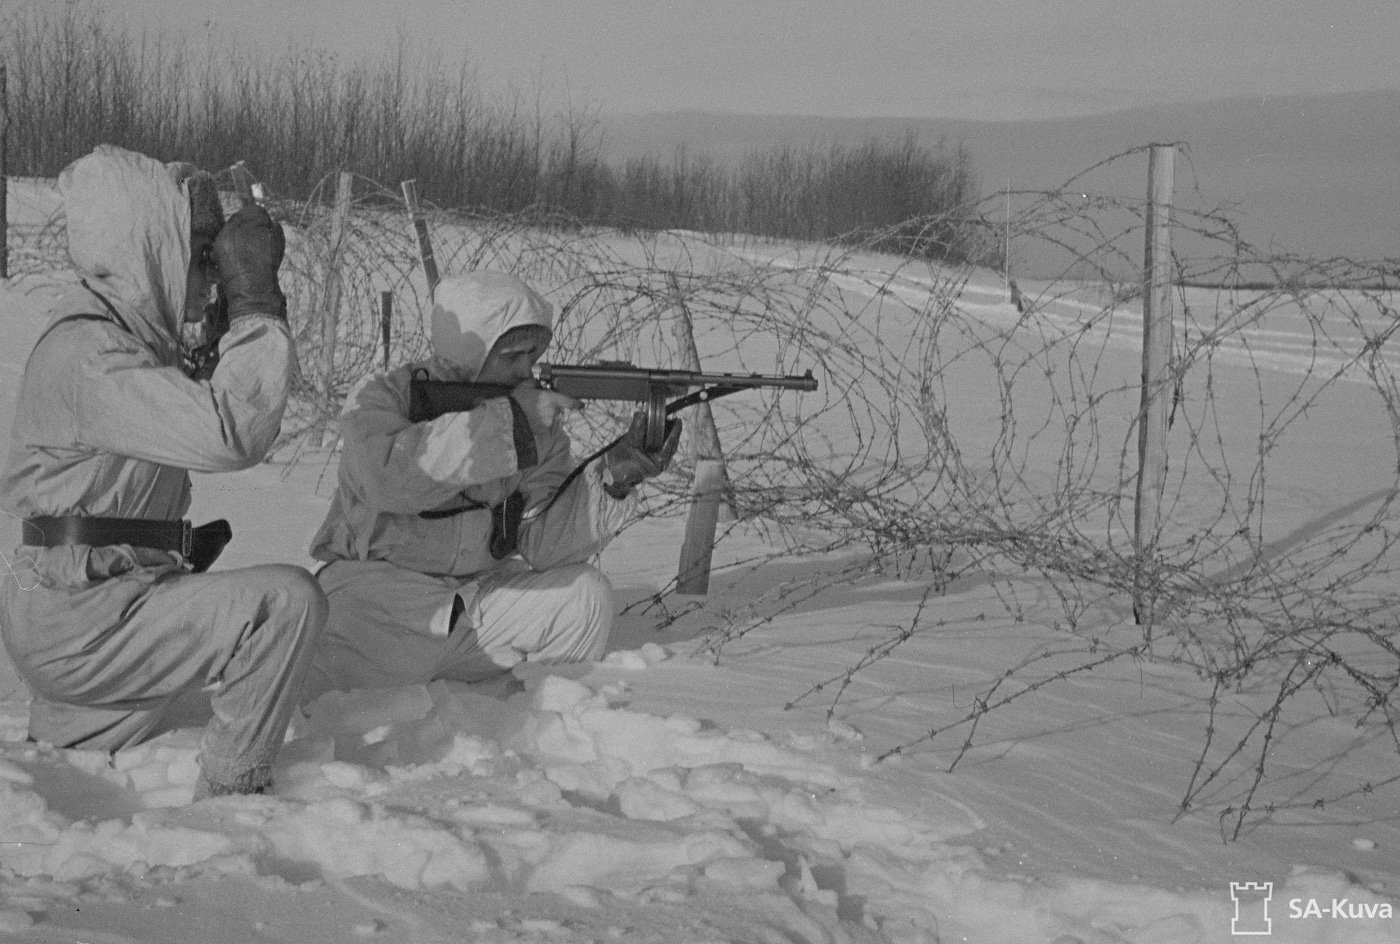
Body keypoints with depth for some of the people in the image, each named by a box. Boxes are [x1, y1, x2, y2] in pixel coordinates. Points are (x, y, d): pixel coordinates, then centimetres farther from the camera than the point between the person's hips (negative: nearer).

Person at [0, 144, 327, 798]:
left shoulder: (134, 333, 12)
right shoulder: (88, 353, -22)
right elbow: (232, 435, -32)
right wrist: (255, 298, -26)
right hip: (73, 623, -11)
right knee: (286, 598, -20)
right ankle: (233, 794, -7)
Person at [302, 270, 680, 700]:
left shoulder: (540, 422, 1)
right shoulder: (378, 399, -10)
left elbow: (542, 543, -9)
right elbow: (389, 478, -33)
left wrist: (612, 478, -26)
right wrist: (507, 418, -33)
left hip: (480, 594, 5)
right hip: (373, 596, -5)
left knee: (583, 594, -15)